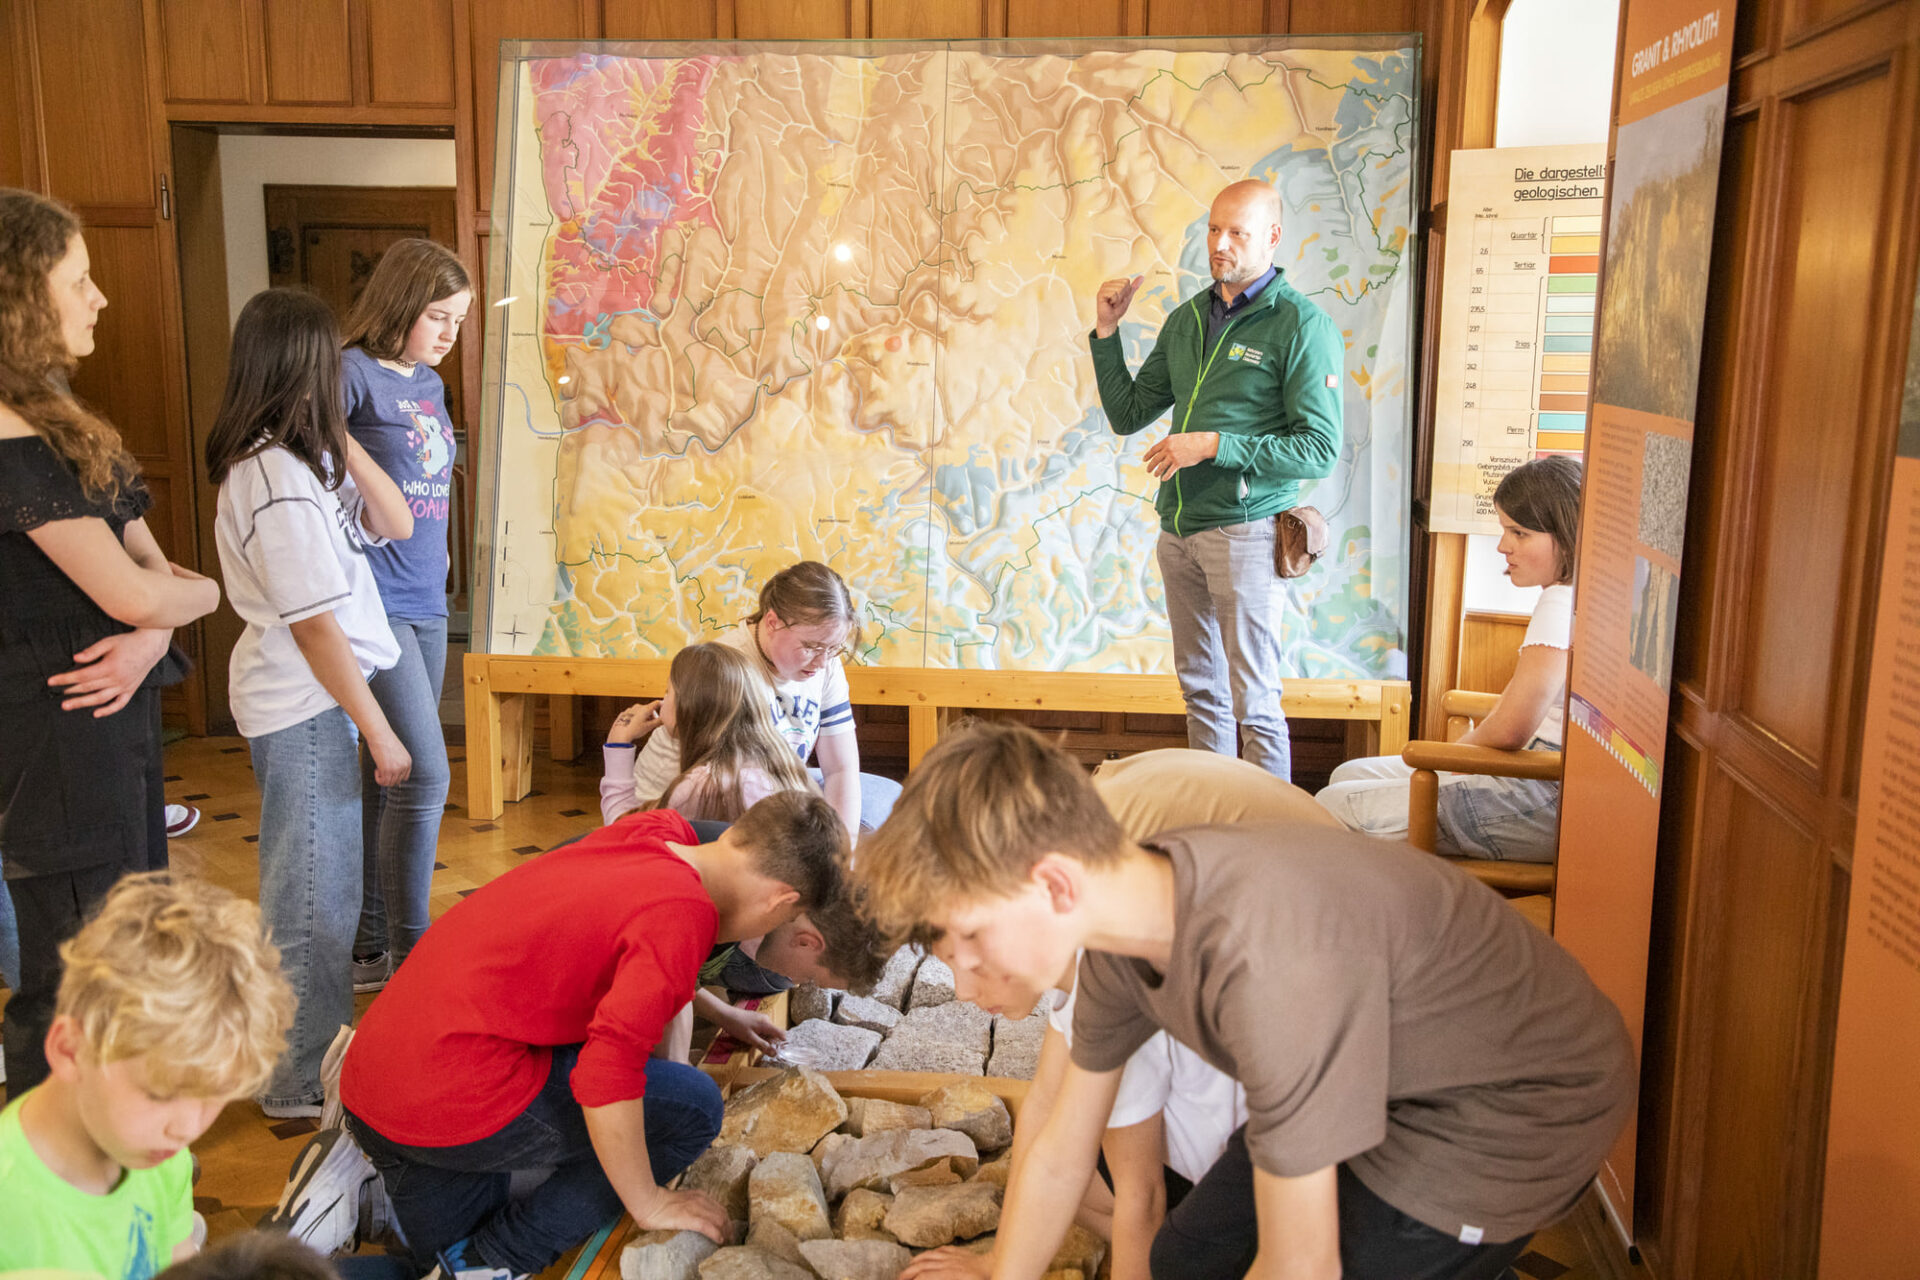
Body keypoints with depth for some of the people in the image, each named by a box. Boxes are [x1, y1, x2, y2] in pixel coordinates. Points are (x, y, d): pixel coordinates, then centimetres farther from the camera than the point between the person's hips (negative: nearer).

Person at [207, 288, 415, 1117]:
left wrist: (341, 440, -4)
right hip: (305, 706, -10)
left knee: (311, 887, 21)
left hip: (311, 698, 10)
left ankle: (315, 1049, 37)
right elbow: (316, 623, -22)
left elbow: (394, 523, 7)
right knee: (314, 898, 1)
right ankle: (302, 1081, 15)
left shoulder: (305, 459, 6)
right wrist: (379, 731, -17)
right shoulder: (277, 479, -23)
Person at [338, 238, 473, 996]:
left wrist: (432, 559, 14)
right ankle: (409, 956, 2)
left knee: (390, 777, 13)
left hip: (425, 601, 8)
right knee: (425, 773, -10)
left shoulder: (429, 383, 14)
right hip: (373, 599, -8)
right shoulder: (353, 373, -10)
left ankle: (370, 945, 24)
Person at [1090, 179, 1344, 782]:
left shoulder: (1303, 325, -8)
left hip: (1244, 529, -7)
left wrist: (1215, 445, -19)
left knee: (1254, 702, -4)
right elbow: (1128, 415, 16)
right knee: (1201, 691, 15)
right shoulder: (1187, 318, 12)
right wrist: (1106, 332, 5)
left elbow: (1320, 450, -14)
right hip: (1178, 528, 7)